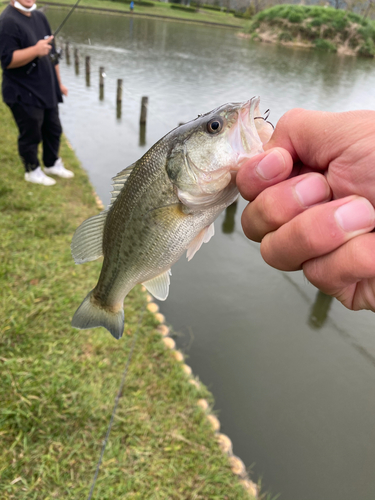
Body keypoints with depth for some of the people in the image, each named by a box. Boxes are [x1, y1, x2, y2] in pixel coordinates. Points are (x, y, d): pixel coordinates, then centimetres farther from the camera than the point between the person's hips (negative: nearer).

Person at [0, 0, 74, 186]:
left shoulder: (39, 16, 11)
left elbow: (51, 52, 18)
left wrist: (59, 83, 19)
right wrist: (35, 50, -32)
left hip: (47, 90, 8)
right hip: (24, 94, -8)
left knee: (53, 129, 16)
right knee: (31, 134, 3)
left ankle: (52, 163, 36)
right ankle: (32, 170, 23)